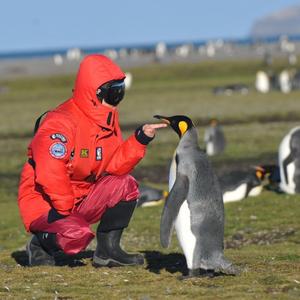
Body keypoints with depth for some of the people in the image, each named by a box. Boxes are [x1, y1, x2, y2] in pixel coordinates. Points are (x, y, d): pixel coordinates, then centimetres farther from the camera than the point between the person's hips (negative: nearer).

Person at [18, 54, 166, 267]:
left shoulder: (107, 118, 5)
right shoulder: (61, 123, -24)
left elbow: (114, 164, -1)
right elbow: (49, 174, -33)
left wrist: (141, 138, -13)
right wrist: (64, 210, -24)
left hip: (79, 199, 8)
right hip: (44, 204, -8)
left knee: (125, 185, -10)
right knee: (77, 234, -35)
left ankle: (107, 250, 0)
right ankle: (40, 244, -2)